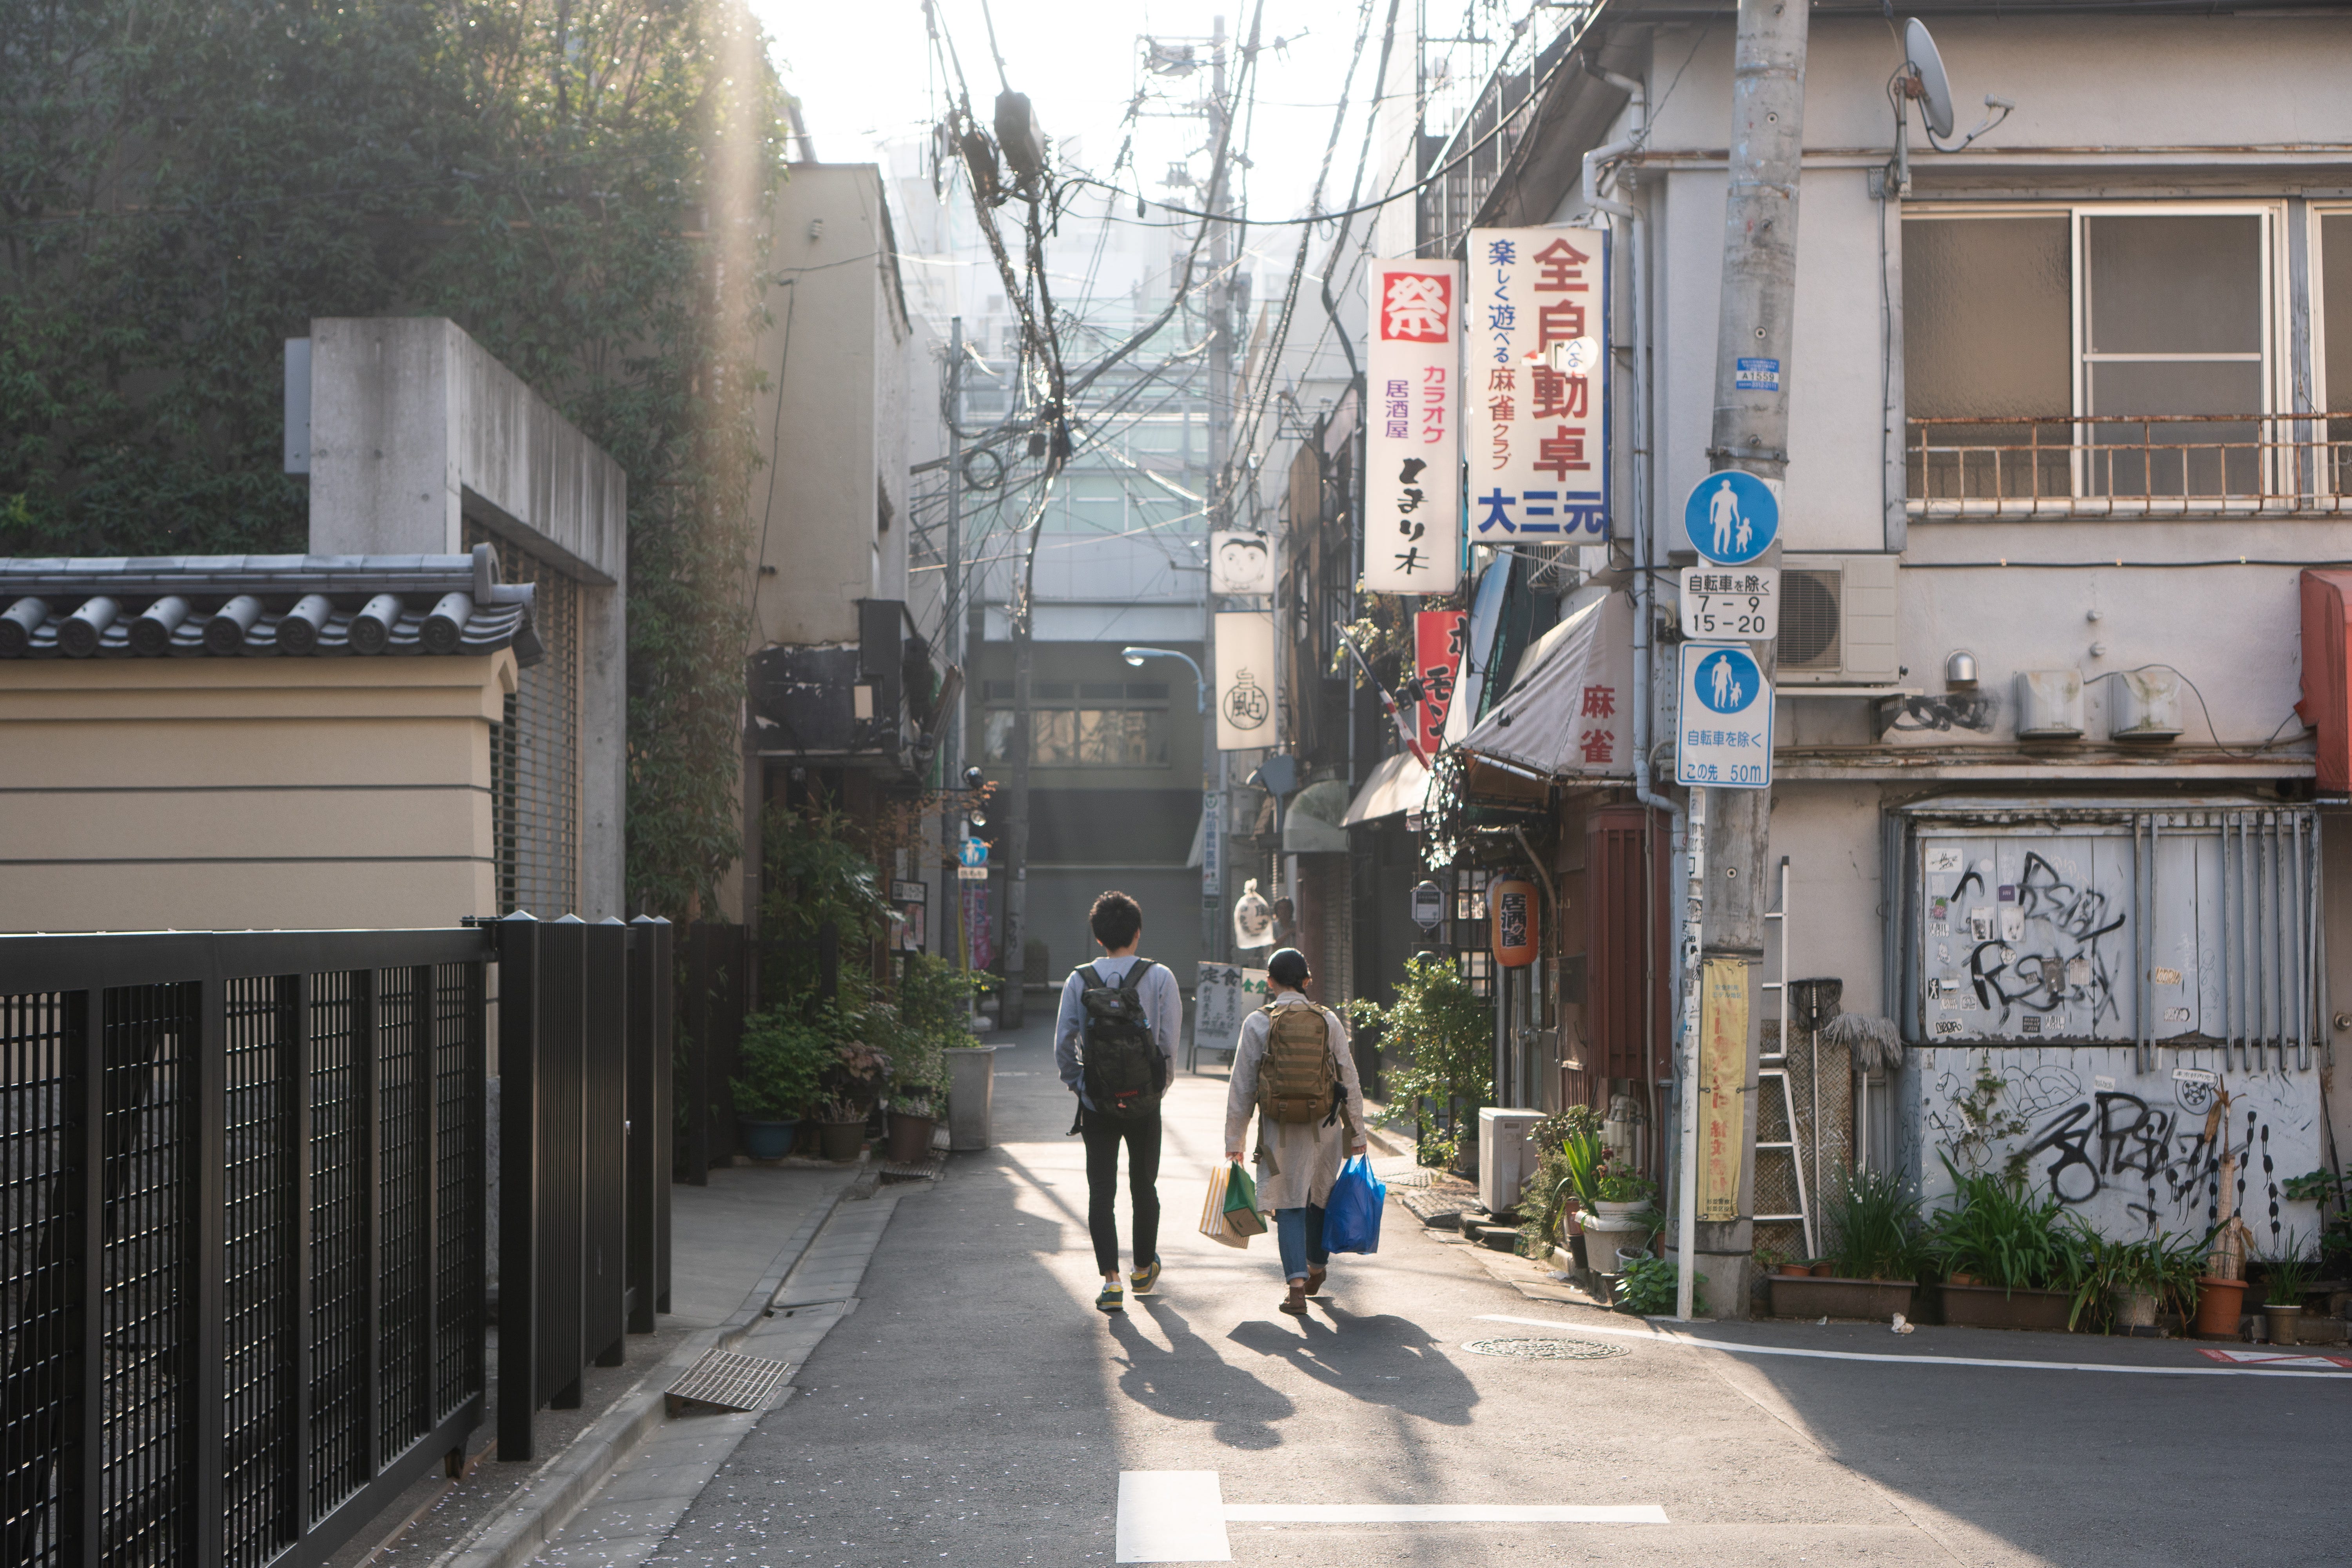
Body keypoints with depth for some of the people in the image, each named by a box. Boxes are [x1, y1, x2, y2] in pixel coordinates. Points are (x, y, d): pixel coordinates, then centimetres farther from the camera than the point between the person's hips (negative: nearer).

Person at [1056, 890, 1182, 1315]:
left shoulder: (1079, 980, -3)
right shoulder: (1160, 977, -6)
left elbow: (1064, 1045, -4)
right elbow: (1170, 1042, -7)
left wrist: (1080, 1086, 8)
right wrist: (1159, 1089, 5)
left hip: (1096, 1104, 0)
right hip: (1144, 1104, 0)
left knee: (1101, 1192, 3)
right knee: (1144, 1187, 17)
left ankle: (1111, 1279, -9)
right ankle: (1144, 1269, 33)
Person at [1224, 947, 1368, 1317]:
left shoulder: (1258, 1023, -4)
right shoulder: (1328, 1021, 1)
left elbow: (1241, 1086, -2)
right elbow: (1350, 1080, 3)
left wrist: (1234, 1140, 4)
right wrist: (1356, 1134, 11)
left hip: (1279, 1129, -2)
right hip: (1324, 1127, 2)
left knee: (1289, 1205, 3)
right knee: (1320, 1197, 21)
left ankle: (1297, 1286, -10)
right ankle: (1316, 1269, 39)